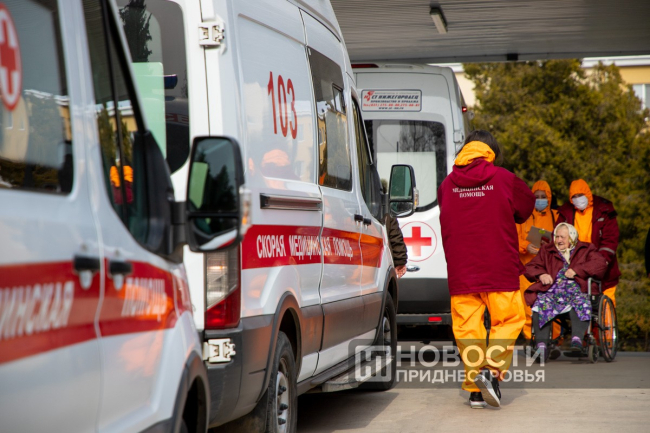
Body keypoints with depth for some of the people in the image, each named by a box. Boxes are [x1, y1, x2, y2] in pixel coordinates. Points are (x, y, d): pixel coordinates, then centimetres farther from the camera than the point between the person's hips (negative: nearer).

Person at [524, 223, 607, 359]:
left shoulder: (585, 249, 19)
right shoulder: (547, 251, 27)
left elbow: (600, 264, 1)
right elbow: (530, 267, 21)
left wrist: (576, 270, -8)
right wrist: (541, 275, -2)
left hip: (576, 289, -1)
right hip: (551, 291, 2)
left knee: (580, 302, -37)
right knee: (540, 303, -31)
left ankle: (577, 338, -48)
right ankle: (542, 345, -36)